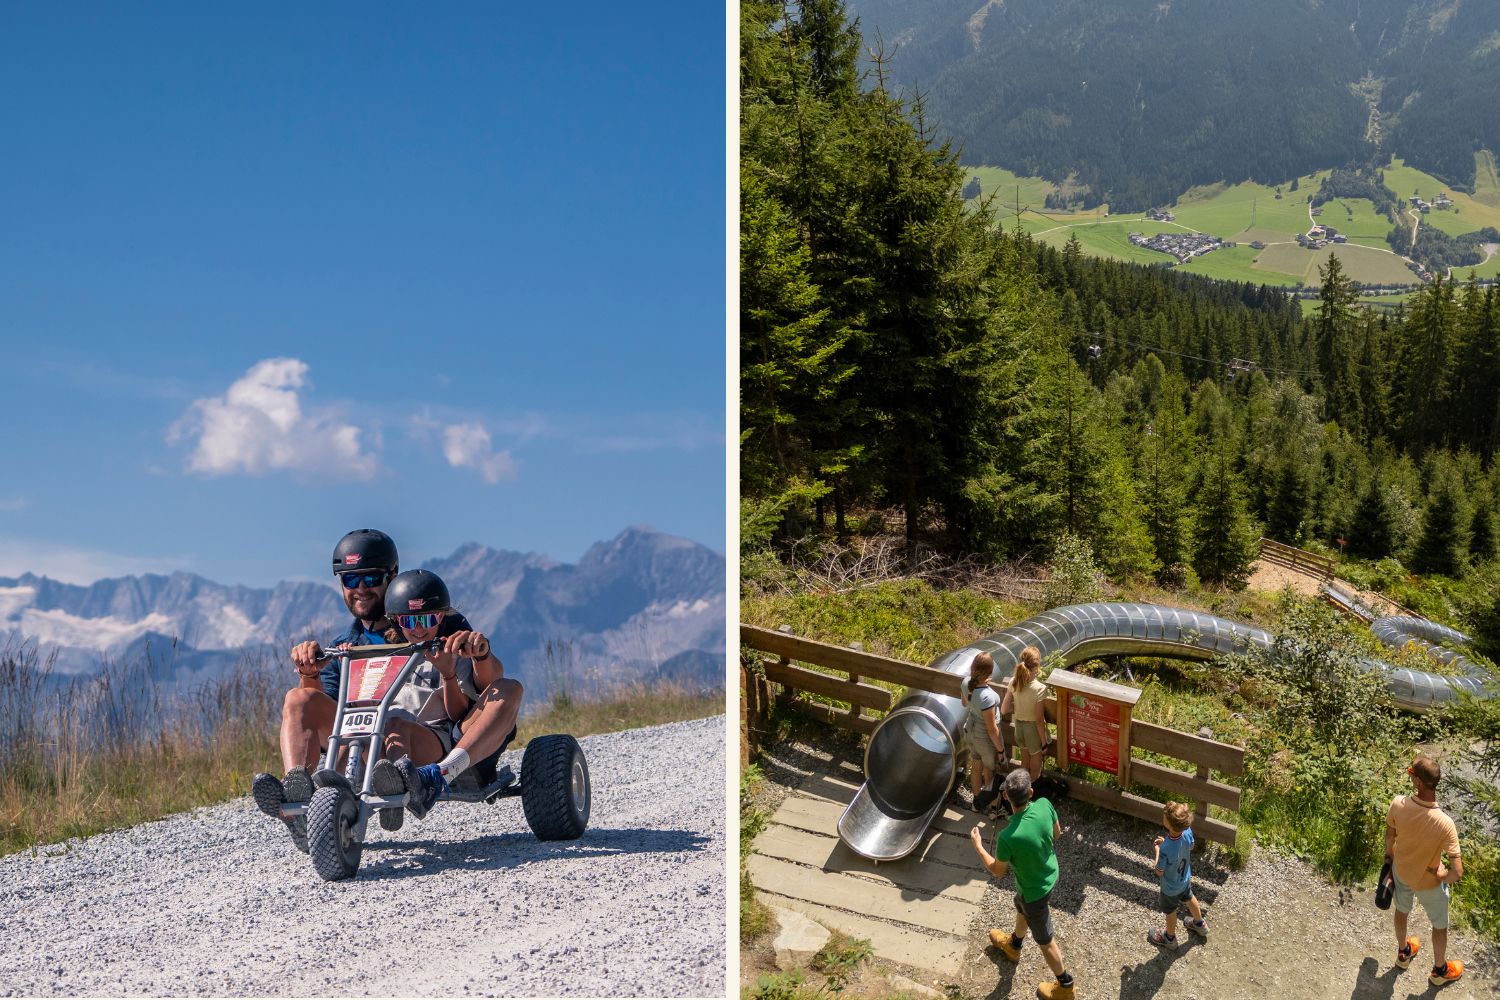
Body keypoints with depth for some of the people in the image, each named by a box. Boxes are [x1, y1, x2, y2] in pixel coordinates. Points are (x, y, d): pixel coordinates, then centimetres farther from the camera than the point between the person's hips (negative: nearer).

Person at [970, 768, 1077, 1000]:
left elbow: (998, 872, -19)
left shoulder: (1007, 837, -40)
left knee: (1045, 940, 20)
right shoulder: (1045, 805, -26)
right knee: (1021, 907, 36)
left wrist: (978, 846, -7)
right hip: (1050, 874, 7)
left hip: (1035, 890, -7)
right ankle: (1013, 945, 65)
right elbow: (1057, 833, -3)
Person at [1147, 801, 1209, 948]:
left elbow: (1159, 872, -26)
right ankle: (1200, 925, 61)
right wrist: (1165, 842, -5)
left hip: (1171, 888, -5)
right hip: (1186, 878, 5)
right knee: (1189, 898, 34)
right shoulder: (1187, 832, -28)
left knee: (1170, 911, 24)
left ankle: (1170, 938, 51)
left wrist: (1157, 850, -14)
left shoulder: (1165, 849, -45)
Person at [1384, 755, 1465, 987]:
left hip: (1401, 871, 3)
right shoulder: (1444, 824, -40)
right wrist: (1442, 876, -12)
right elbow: (1457, 872, -36)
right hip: (1428, 883, -3)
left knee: (1402, 911, 33)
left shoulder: (1398, 804, -30)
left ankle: (1403, 953, 59)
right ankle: (1439, 970, 51)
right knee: (1440, 926, 27)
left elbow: (1389, 838, -9)